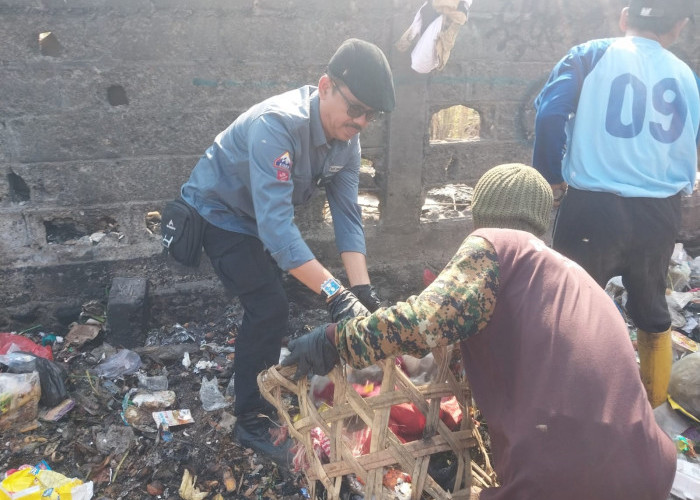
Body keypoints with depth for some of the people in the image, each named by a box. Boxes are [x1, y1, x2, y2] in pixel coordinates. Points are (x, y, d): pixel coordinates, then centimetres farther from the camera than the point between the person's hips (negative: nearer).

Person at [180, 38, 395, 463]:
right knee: (271, 309, -14)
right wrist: (335, 293, -52)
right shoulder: (277, 125, -38)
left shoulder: (347, 140, -14)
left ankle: (261, 383, 43)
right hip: (219, 214, -7)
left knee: (268, 306, 18)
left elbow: (347, 214, -17)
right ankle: (252, 421, 4)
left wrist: (363, 290, -28)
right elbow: (276, 225, -47)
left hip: (259, 218, 8)